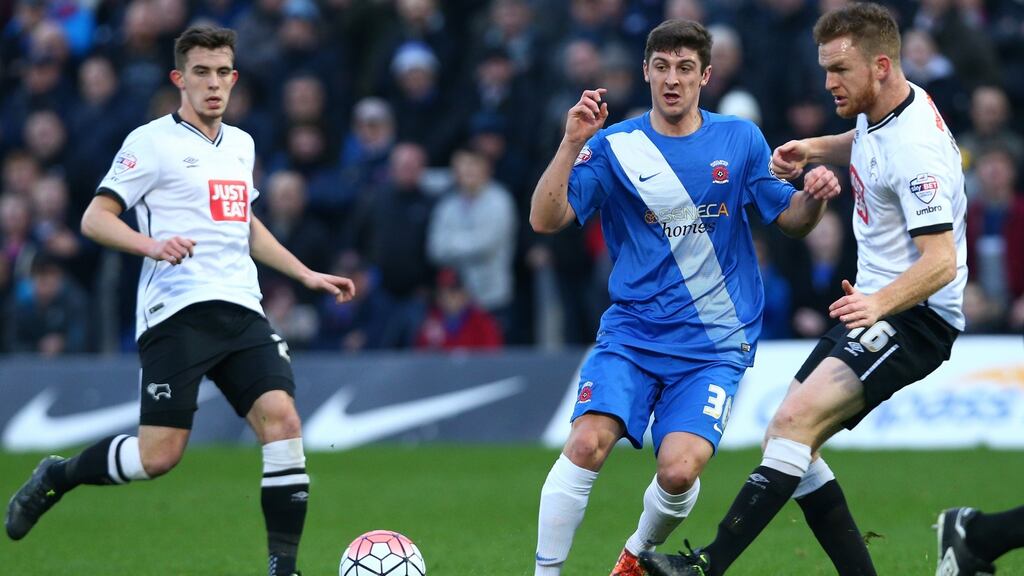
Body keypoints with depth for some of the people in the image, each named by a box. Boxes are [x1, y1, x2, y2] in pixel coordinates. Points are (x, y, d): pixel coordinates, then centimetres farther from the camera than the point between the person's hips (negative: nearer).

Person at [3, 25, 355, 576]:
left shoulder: (240, 144, 19)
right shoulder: (152, 141, -2)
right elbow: (95, 219, -6)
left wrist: (306, 274, 27)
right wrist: (151, 244, -23)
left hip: (240, 310, 6)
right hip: (176, 315, -6)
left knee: (281, 418, -16)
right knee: (157, 457, -10)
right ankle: (54, 477, 18)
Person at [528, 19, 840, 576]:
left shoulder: (740, 139, 5)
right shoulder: (614, 145, 0)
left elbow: (789, 218, 11)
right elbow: (545, 220, -8)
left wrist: (813, 197, -11)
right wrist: (571, 144, -21)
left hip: (713, 344, 0)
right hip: (630, 334, 0)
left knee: (679, 469, -18)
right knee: (587, 443, -22)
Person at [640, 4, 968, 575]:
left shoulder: (915, 150, -23)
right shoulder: (880, 107, 5)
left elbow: (940, 261, -27)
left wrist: (880, 303, -43)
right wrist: (816, 148, 13)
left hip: (915, 315, -11)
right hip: (873, 304, 11)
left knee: (798, 421, -26)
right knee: (787, 439, 3)